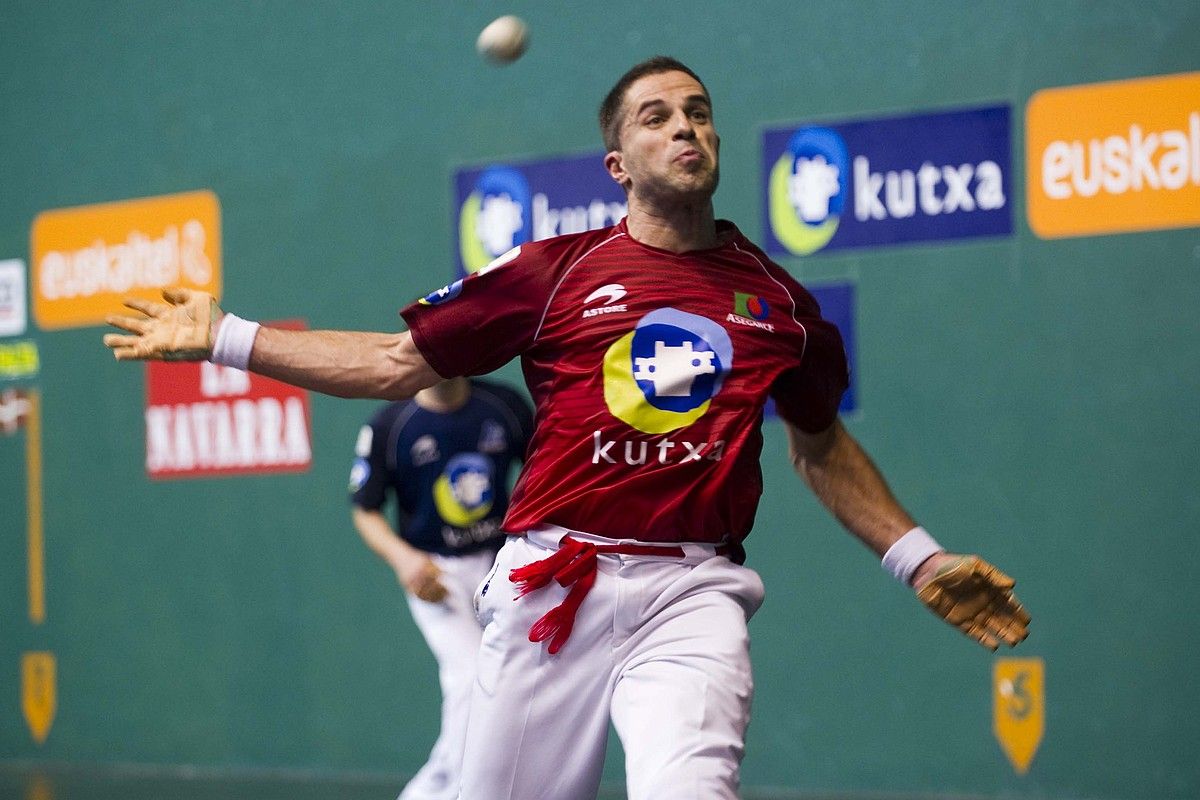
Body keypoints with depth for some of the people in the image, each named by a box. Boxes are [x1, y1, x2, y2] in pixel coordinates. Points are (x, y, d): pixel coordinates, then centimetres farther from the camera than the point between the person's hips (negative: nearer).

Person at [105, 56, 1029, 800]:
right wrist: (225, 337, 8)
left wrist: (919, 558, 23)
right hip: (550, 588, 0)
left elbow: (821, 445, 28)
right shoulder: (555, 271, 6)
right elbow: (397, 364, 11)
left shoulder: (777, 298, 12)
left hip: (692, 593, 0)